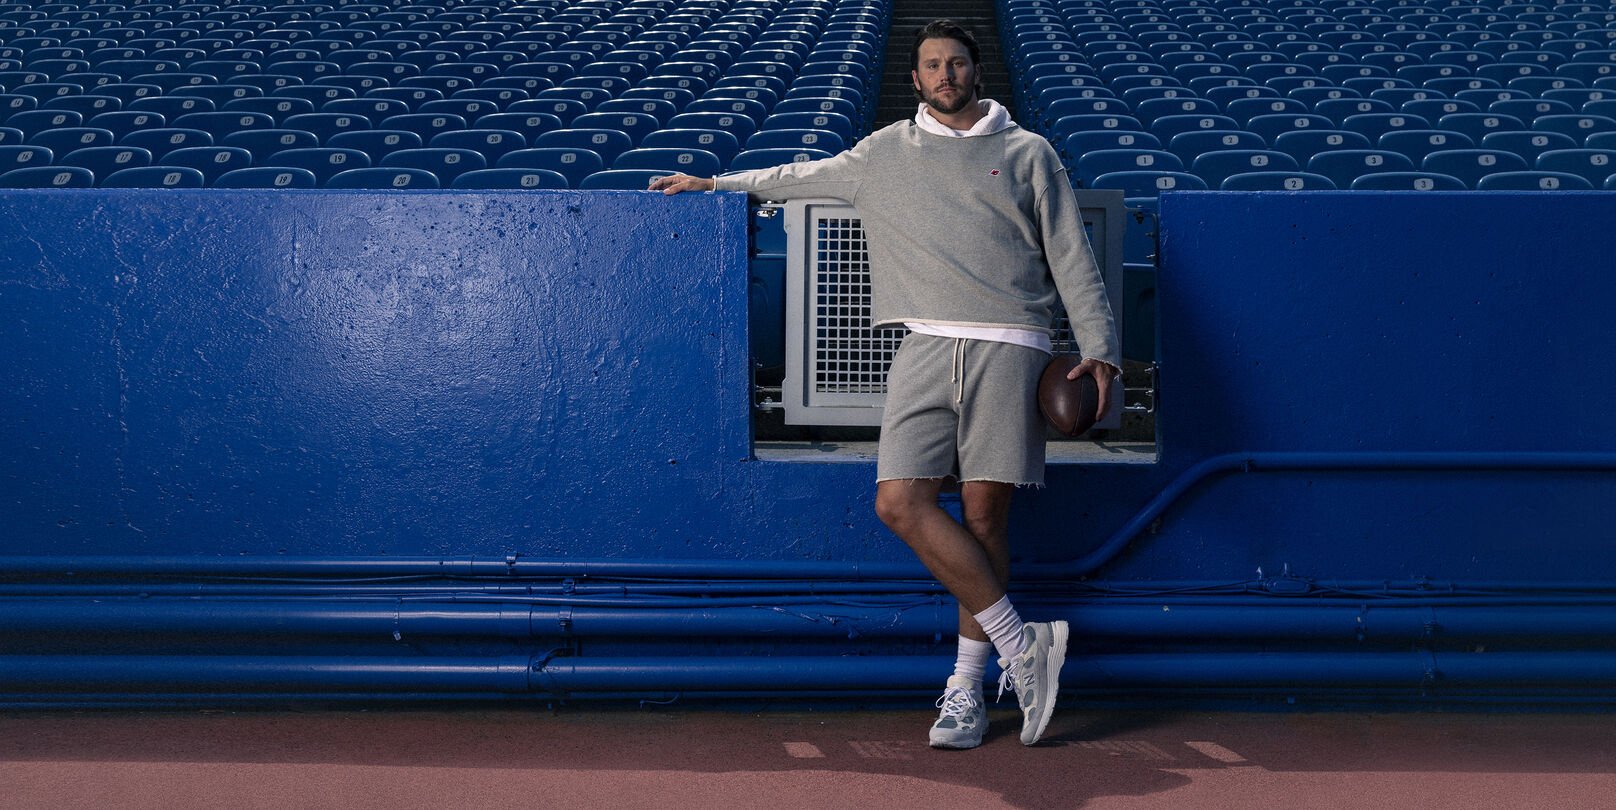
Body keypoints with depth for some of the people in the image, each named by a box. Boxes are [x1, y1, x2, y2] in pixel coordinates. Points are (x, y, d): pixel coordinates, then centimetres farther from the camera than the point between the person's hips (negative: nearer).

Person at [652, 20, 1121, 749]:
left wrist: (1099, 348, 3)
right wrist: (718, 183, 35)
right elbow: (803, 177, 33)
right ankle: (1020, 643, -6)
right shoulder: (884, 153, 19)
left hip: (1007, 348, -2)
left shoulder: (1027, 153, 14)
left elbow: (1072, 259, 12)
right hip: (926, 348, 2)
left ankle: (967, 687, 8)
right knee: (900, 502, -14)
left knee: (984, 514, -3)